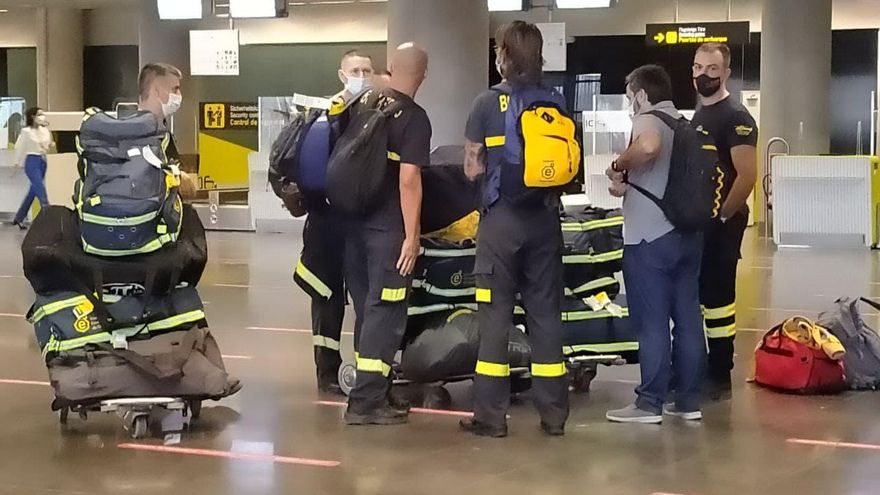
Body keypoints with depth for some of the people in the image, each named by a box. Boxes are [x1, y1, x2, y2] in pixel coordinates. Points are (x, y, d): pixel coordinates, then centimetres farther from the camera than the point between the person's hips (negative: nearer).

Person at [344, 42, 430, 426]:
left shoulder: (362, 105, 8)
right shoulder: (414, 118, -13)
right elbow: (408, 180, -19)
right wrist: (412, 235, -16)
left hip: (354, 221, 7)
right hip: (388, 228, -7)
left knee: (367, 308, 15)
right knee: (385, 312, -2)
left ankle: (375, 388, 25)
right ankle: (366, 401, -3)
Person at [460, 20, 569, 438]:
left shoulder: (488, 103, -5)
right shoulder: (558, 104, 4)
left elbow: (472, 169, -3)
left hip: (501, 219, -3)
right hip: (544, 219, 3)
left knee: (495, 315, 1)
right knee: (546, 314, 8)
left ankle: (490, 416, 2)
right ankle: (553, 414, 11)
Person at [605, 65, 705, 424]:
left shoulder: (648, 120, -8)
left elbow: (648, 147, -32)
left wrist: (620, 165, -15)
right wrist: (628, 185, 15)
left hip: (650, 237, -8)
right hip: (688, 234, 8)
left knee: (652, 323, -5)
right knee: (688, 319, 9)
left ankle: (650, 404, -1)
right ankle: (688, 400, 14)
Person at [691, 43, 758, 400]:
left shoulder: (735, 117, -13)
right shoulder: (698, 114, 15)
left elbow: (747, 177, -21)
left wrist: (722, 216, -16)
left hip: (721, 223, -9)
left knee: (717, 297, -6)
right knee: (692, 295, 13)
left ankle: (719, 377, 1)